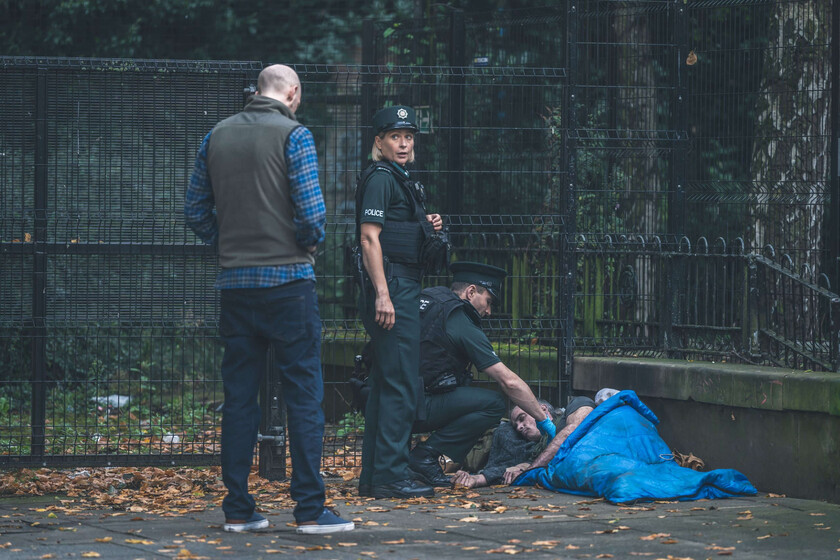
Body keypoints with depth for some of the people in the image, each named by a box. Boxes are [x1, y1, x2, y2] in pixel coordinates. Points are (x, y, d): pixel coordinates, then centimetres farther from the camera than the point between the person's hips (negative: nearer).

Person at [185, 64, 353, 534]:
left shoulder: (217, 136, 8)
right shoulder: (294, 135, -8)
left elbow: (196, 210, 9)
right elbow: (311, 212, -14)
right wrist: (310, 245, 5)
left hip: (236, 280, 5)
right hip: (288, 279, -5)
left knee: (240, 396, 9)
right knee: (304, 394, -1)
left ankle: (238, 509, 10)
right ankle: (311, 509, -4)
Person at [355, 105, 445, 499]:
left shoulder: (399, 179, 21)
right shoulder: (379, 178, -9)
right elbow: (370, 237, -16)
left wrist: (425, 226, 11)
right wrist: (383, 294, -23)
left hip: (403, 289, 10)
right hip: (390, 287, -10)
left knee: (385, 384, 11)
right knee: (402, 385, -11)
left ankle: (373, 477, 14)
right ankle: (390, 476, -11)